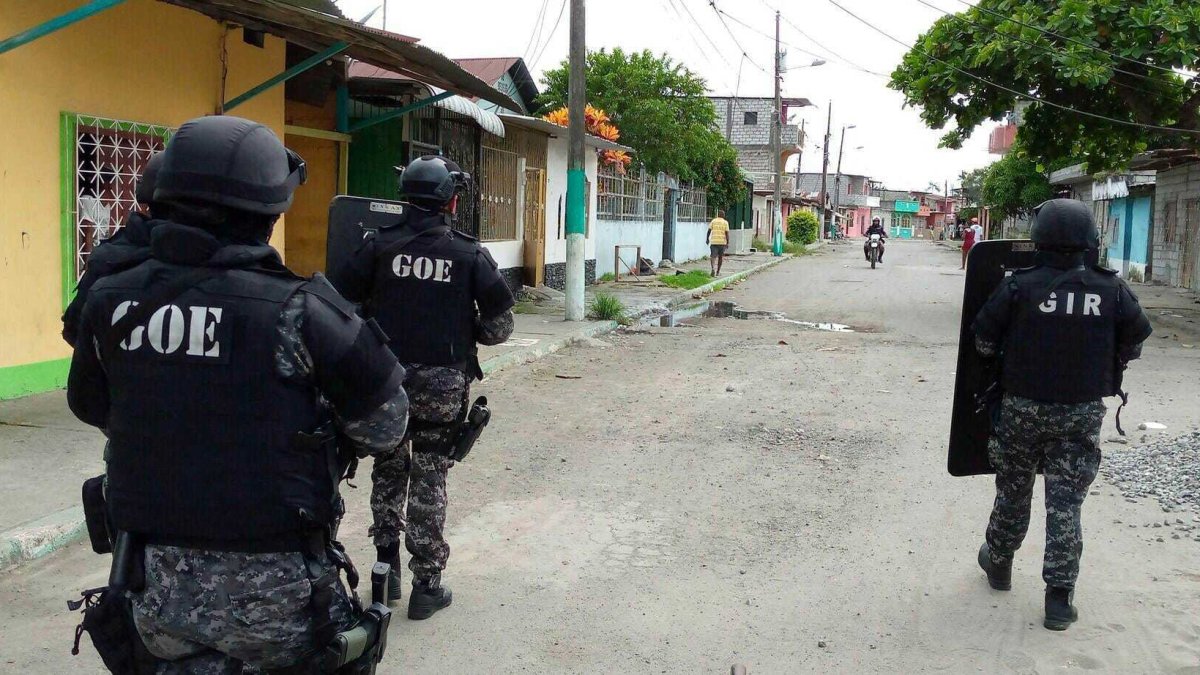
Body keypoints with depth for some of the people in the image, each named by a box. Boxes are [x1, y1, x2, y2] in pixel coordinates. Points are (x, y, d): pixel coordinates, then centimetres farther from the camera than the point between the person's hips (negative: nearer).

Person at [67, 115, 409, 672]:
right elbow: (383, 425, -7)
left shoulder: (110, 301, -4)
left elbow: (91, 408, 14)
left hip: (159, 582, 4)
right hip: (269, 589, -4)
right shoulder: (296, 311, -18)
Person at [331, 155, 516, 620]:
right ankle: (427, 585, 11)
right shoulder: (470, 254, -4)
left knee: (388, 470, 20)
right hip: (442, 384, -1)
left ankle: (387, 565, 25)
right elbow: (500, 322, -1)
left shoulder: (380, 245, -3)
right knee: (429, 478, 7)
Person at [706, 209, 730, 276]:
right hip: (722, 242, 0)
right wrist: (728, 243, 0)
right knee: (720, 257, 15)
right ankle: (717, 271, 22)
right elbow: (727, 233, -3)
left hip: (714, 241, 0)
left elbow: (709, 231, 1)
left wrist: (707, 239, 12)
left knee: (713, 256, -3)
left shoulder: (713, 221, 4)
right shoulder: (725, 222, 2)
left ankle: (713, 268, -28)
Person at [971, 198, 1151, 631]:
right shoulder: (1112, 291, -7)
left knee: (1013, 491, 17)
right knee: (1066, 502, 5)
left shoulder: (1020, 287, -13)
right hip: (1082, 413, 1)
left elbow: (984, 339, -6)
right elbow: (1134, 342, 5)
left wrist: (1001, 358, 15)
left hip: (1023, 407, -1)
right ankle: (1059, 598, 5)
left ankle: (999, 563, 35)